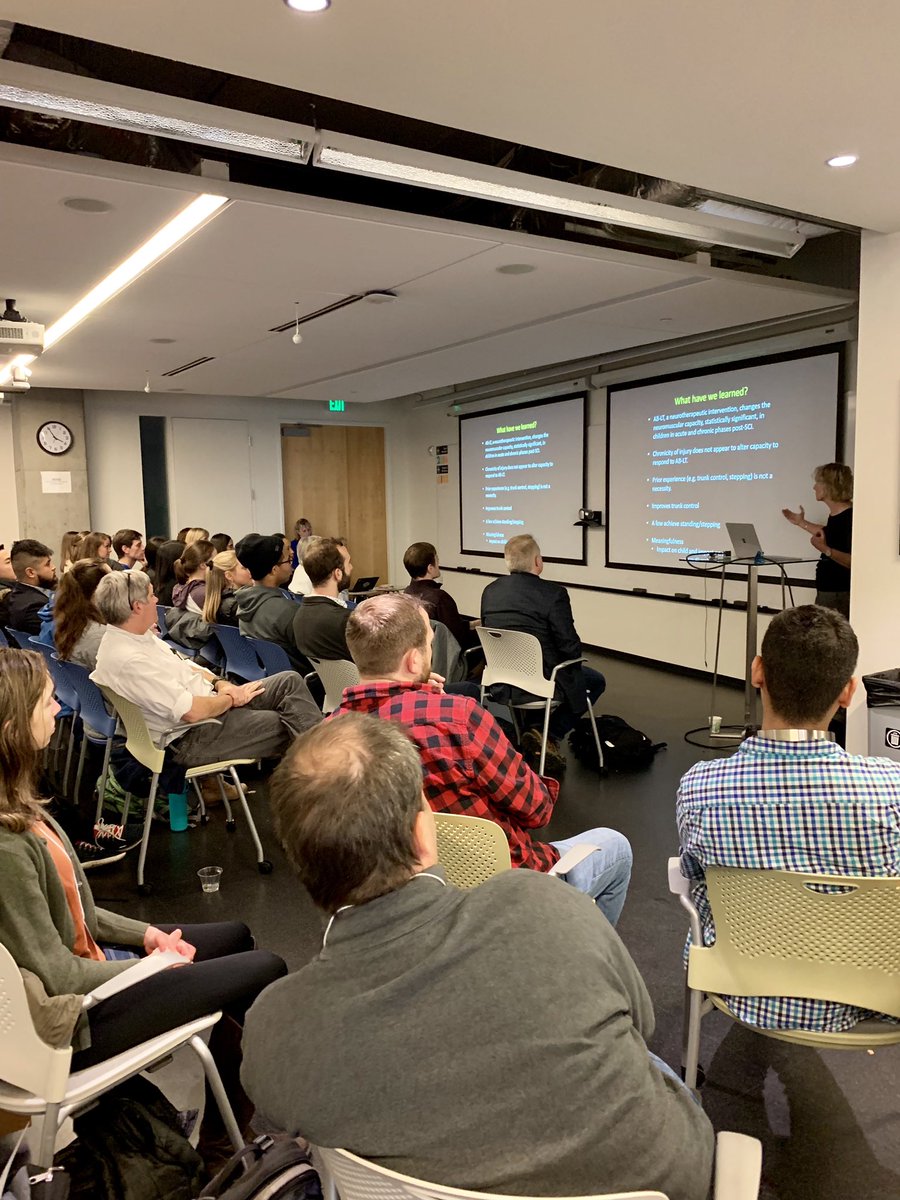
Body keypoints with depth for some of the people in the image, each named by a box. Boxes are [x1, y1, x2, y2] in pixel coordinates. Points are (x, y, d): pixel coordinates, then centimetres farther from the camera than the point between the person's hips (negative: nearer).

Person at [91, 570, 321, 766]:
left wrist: (221, 684, 0)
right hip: (193, 739, -9)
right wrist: (231, 699, -9)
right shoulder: (129, 661, -26)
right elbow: (192, 711, -26)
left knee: (290, 680, -1)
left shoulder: (138, 635, 4)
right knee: (286, 726, -10)